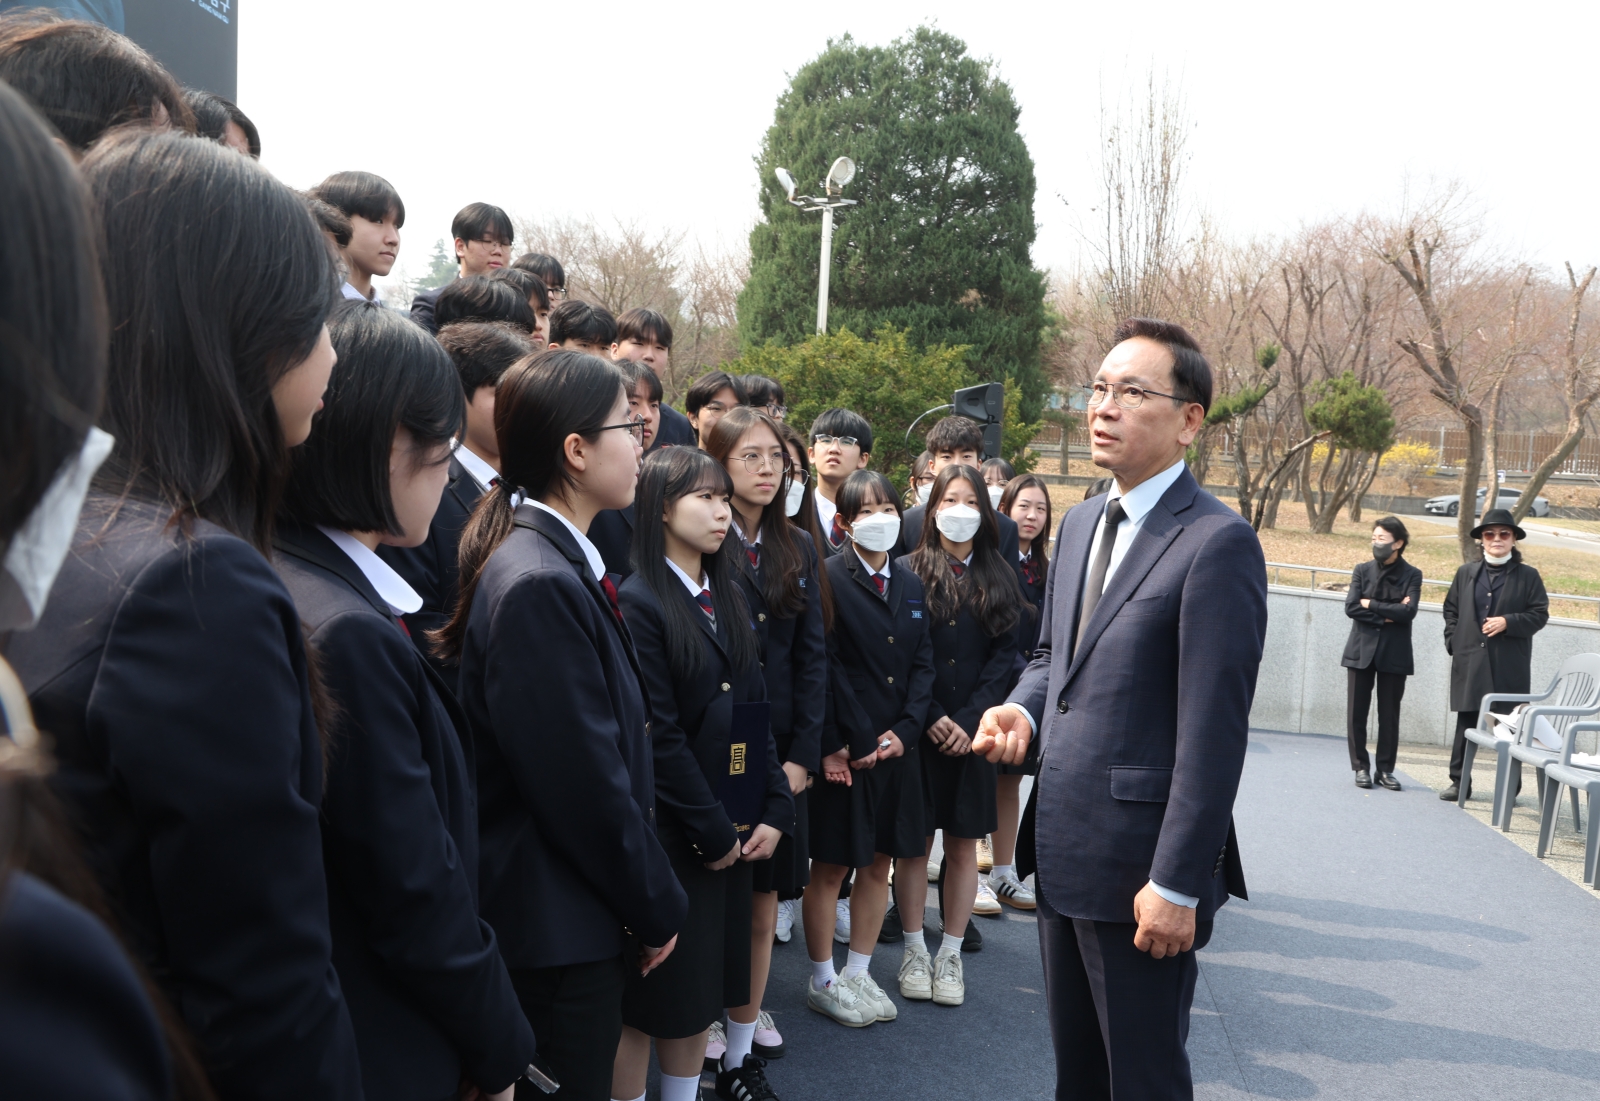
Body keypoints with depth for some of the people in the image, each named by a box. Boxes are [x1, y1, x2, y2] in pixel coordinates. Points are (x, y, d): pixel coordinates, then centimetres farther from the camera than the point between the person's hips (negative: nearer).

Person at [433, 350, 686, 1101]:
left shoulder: (564, 562, 7)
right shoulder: (537, 585, -23)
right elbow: (586, 783, -22)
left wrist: (646, 896, 11)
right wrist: (657, 907, -9)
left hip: (586, 913, 9)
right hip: (559, 927, -9)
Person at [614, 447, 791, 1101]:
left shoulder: (727, 596, 11)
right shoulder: (638, 601, -13)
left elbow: (754, 711, 11)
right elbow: (658, 736, -16)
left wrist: (774, 811, 3)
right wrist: (711, 831, -14)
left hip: (731, 829, 7)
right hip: (666, 835, -7)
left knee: (707, 979, 14)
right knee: (651, 996, 3)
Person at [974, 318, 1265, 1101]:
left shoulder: (1217, 543, -16)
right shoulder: (1080, 525, 11)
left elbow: (1213, 732, -19)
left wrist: (1178, 885, -19)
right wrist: (1022, 710, 0)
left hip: (1140, 868, -8)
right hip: (1063, 849, 8)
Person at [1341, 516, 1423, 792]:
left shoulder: (1412, 575, 0)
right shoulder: (1362, 570, 5)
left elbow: (1409, 611, -13)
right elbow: (1351, 607, -6)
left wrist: (1371, 605, -10)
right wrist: (1387, 615, -12)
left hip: (1394, 653, -1)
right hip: (1361, 649, 1)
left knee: (1389, 714, 3)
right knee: (1357, 712, 2)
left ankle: (1385, 770, 12)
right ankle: (1361, 767, 11)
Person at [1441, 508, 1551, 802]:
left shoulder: (1528, 576, 2)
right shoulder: (1466, 572, 12)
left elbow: (1540, 614, -1)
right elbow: (1451, 609, 15)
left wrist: (1508, 622, -15)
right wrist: (1453, 641, 3)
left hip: (1509, 665, -3)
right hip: (1470, 661, 3)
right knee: (1466, 722, 7)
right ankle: (1459, 782, 15)